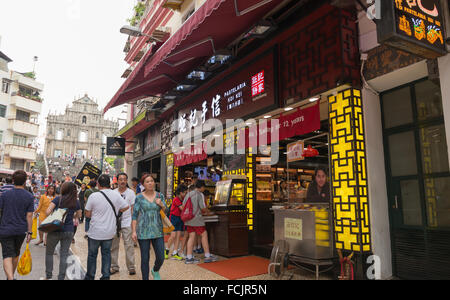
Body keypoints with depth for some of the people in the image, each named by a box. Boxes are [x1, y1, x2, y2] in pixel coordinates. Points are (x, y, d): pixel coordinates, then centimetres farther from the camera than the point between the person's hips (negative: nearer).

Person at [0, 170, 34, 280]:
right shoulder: (29, 197, -5)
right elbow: (29, 216, -5)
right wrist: (29, 232, 0)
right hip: (21, 231, 2)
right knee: (16, 254, 20)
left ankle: (10, 277, -21)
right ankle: (11, 276, 36)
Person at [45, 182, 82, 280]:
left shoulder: (58, 199, -9)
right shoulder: (76, 202, 0)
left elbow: (48, 212, -15)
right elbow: (79, 215, 12)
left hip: (55, 230, -2)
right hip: (69, 231, 2)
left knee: (49, 253, 17)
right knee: (64, 255, 10)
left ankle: (48, 276, 23)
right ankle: (61, 277, 13)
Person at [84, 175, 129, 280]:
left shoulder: (93, 196, -14)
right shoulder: (116, 194, -8)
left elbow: (87, 214, -7)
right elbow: (126, 206, 0)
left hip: (95, 232, -2)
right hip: (110, 232, 2)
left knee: (92, 255, 15)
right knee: (106, 254, 15)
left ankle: (90, 276, 27)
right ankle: (106, 276, 18)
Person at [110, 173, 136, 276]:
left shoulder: (131, 193, 0)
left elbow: (133, 208, 1)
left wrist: (133, 222, -6)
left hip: (127, 223, -3)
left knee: (129, 246, -1)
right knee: (113, 246, 8)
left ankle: (131, 267, 8)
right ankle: (114, 266, 20)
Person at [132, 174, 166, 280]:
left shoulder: (160, 196, 6)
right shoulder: (139, 198, -2)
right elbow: (134, 215, -1)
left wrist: (162, 205, -11)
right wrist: (134, 231, -8)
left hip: (157, 231, 2)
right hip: (143, 231, -2)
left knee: (161, 258, 3)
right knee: (145, 258, 3)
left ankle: (155, 270, 35)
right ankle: (145, 278, 23)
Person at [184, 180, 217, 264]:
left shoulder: (188, 195, 14)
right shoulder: (200, 194, -7)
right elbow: (203, 207, -11)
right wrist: (207, 211, 11)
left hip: (188, 219, 7)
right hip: (197, 219, -7)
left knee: (192, 236, 8)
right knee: (204, 235, 2)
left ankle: (189, 258, 7)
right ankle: (207, 256, 6)